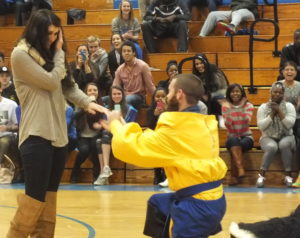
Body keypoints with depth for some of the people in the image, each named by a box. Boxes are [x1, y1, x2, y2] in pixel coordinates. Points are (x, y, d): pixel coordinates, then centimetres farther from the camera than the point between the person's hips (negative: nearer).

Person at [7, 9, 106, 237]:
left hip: (59, 134, 8)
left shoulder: (49, 54, 15)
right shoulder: (21, 54, -9)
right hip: (37, 135, -8)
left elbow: (69, 86, 11)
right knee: (35, 198, -8)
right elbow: (52, 82, -12)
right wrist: (59, 53, -2)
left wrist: (88, 102, -6)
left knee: (49, 197, 11)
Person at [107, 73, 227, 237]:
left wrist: (115, 123, 1)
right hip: (209, 197, 9)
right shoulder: (204, 123, 5)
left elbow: (128, 147, -16)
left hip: (198, 205, -9)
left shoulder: (177, 130, -19)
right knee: (157, 204, 28)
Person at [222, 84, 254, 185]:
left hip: (246, 136, 0)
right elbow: (227, 125, -9)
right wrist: (228, 109, -18)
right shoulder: (225, 106, 3)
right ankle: (240, 169, -48)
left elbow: (247, 122, -15)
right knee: (234, 141, -37)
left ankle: (234, 176, -25)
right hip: (232, 136, 0)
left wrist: (242, 107, -20)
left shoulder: (248, 106, 2)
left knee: (237, 146, -34)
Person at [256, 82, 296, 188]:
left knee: (284, 144, -36)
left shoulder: (289, 106, 0)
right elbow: (261, 126, -12)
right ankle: (261, 175, -24)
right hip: (268, 138, 0)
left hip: (286, 137, 0)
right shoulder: (263, 107, 0)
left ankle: (288, 174, -24)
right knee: (272, 147, -36)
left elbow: (290, 124, -14)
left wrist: (279, 111, -17)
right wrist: (272, 113, -14)